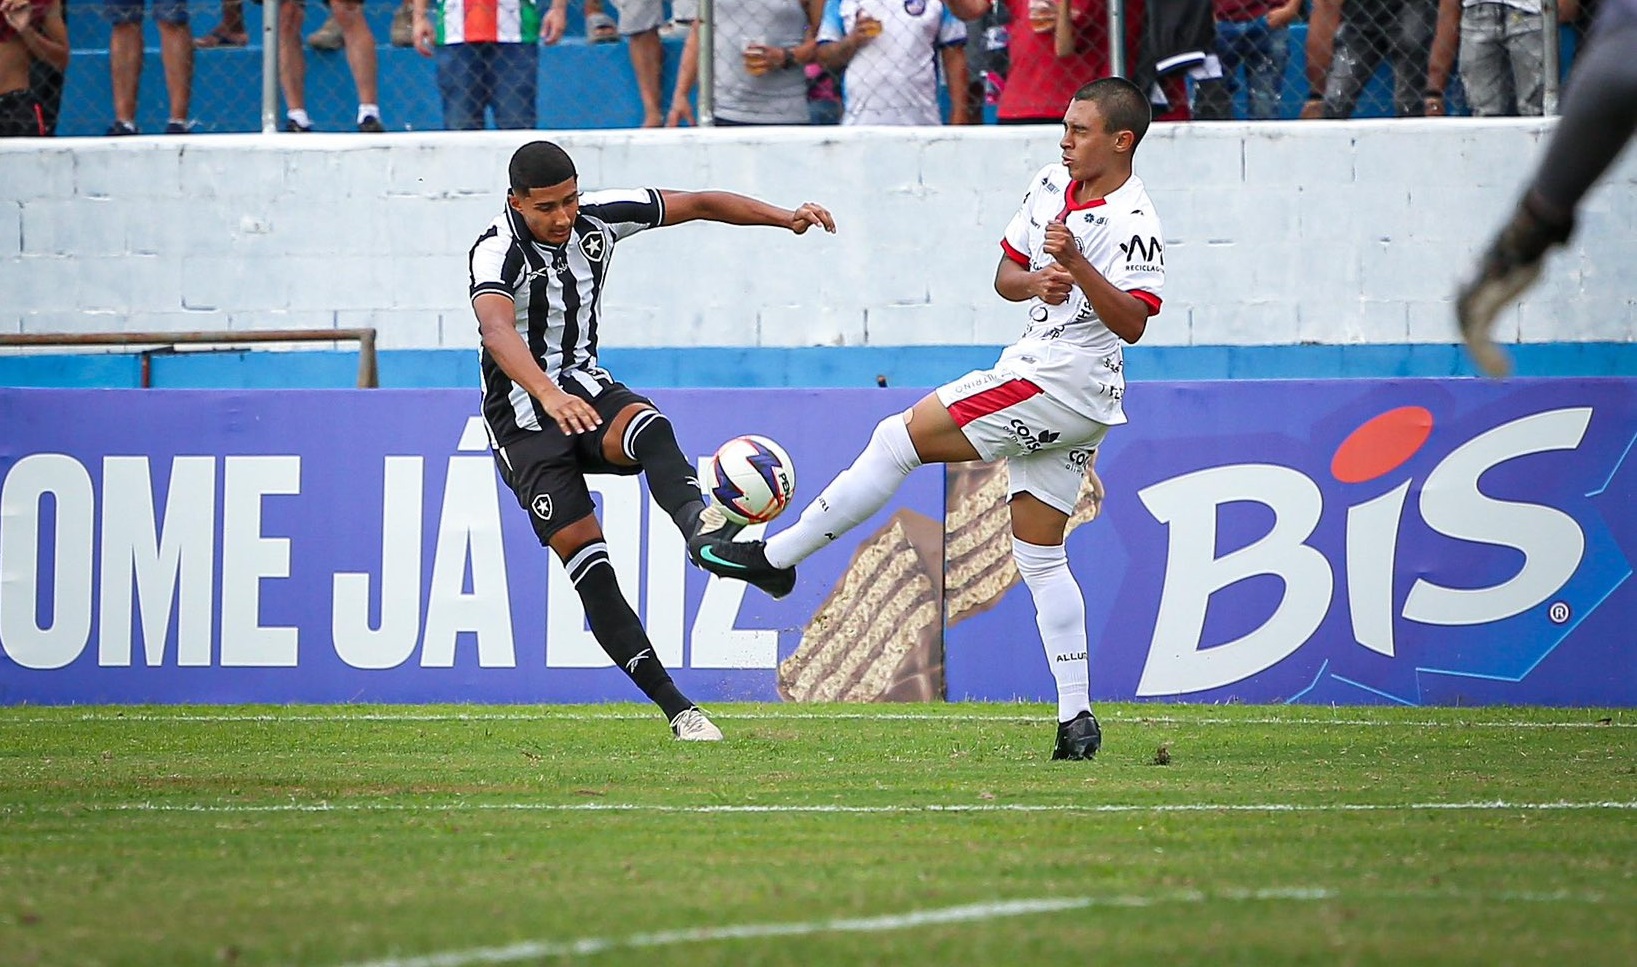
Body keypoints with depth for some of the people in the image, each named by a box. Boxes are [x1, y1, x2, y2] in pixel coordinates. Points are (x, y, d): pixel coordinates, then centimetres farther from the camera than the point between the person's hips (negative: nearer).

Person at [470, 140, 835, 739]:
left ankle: (698, 524, -62)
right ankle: (676, 709, -17)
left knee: (649, 429, -32)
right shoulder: (497, 251, -23)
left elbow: (701, 205, 4)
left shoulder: (599, 219, -5)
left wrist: (786, 218, -8)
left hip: (586, 387, 5)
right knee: (586, 560, -16)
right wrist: (548, 395, -60)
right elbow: (496, 330, -43)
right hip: (524, 414, -4)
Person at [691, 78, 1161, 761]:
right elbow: (1005, 275, 18)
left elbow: (1132, 322, -21)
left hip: (1060, 381, -10)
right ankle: (1076, 722, 8)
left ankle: (775, 556, -2)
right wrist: (1034, 282, -4)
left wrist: (1076, 263, -30)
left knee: (899, 437, -9)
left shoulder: (1132, 220, -14)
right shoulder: (1051, 184, 13)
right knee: (1039, 558, 9)